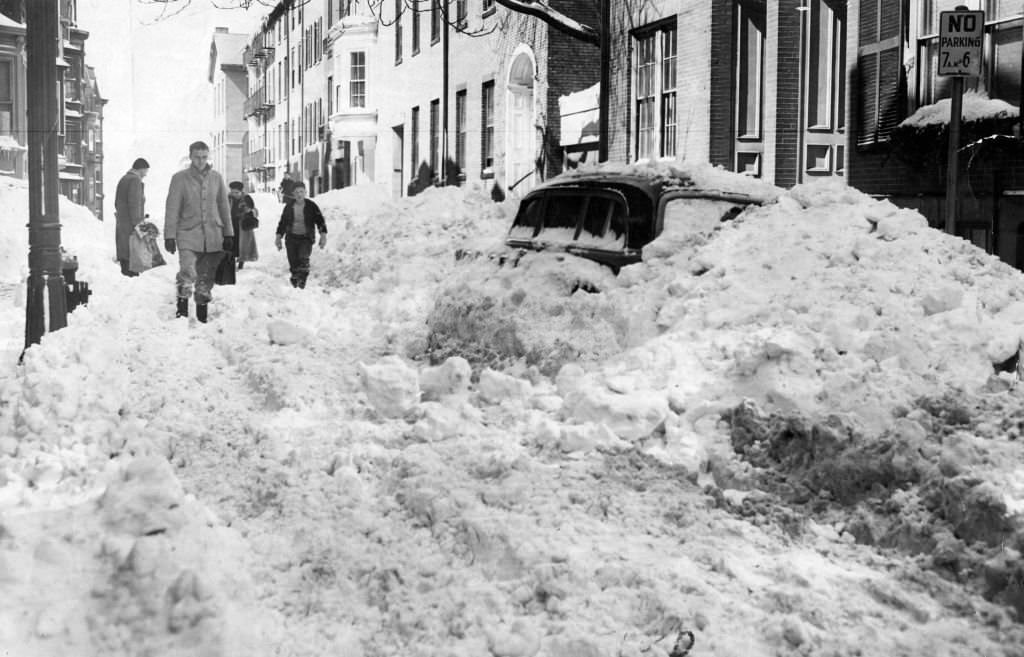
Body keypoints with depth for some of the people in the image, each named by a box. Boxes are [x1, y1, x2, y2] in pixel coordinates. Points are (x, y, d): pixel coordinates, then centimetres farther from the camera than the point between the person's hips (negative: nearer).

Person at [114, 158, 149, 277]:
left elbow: (117, 203, 24)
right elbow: (134, 204, -19)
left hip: (121, 224, 10)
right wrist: (137, 222, -19)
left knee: (123, 255, 12)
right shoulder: (135, 180, -12)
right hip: (131, 226, -10)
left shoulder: (123, 179, 19)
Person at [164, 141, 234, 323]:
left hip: (213, 236, 3)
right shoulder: (180, 178, -2)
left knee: (206, 278, 9)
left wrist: (229, 234, 11)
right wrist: (169, 236, -6)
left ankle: (202, 313, 23)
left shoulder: (216, 178, 7)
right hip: (188, 234, -3)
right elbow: (172, 209, -2)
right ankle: (182, 308, -3)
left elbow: (224, 207, 13)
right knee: (187, 273, -19)